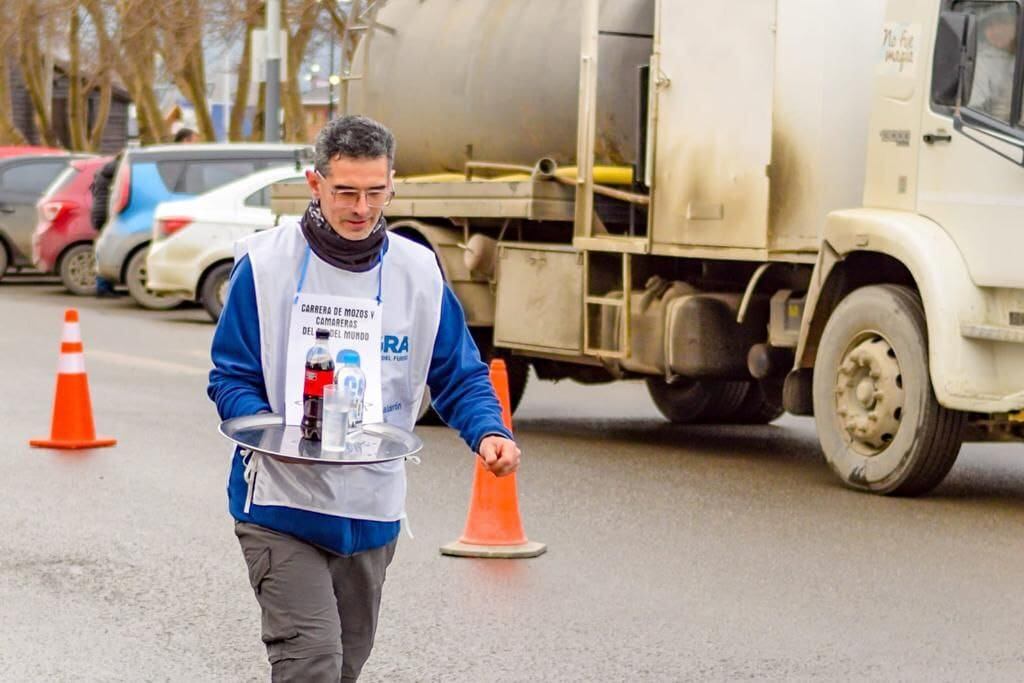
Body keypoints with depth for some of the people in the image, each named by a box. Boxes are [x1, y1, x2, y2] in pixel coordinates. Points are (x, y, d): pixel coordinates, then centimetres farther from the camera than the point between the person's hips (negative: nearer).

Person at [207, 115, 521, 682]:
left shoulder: (419, 272, 3)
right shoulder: (265, 264, -6)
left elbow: (459, 376, 7)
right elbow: (231, 377, -4)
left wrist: (488, 433, -14)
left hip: (372, 510, 4)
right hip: (280, 505, -4)